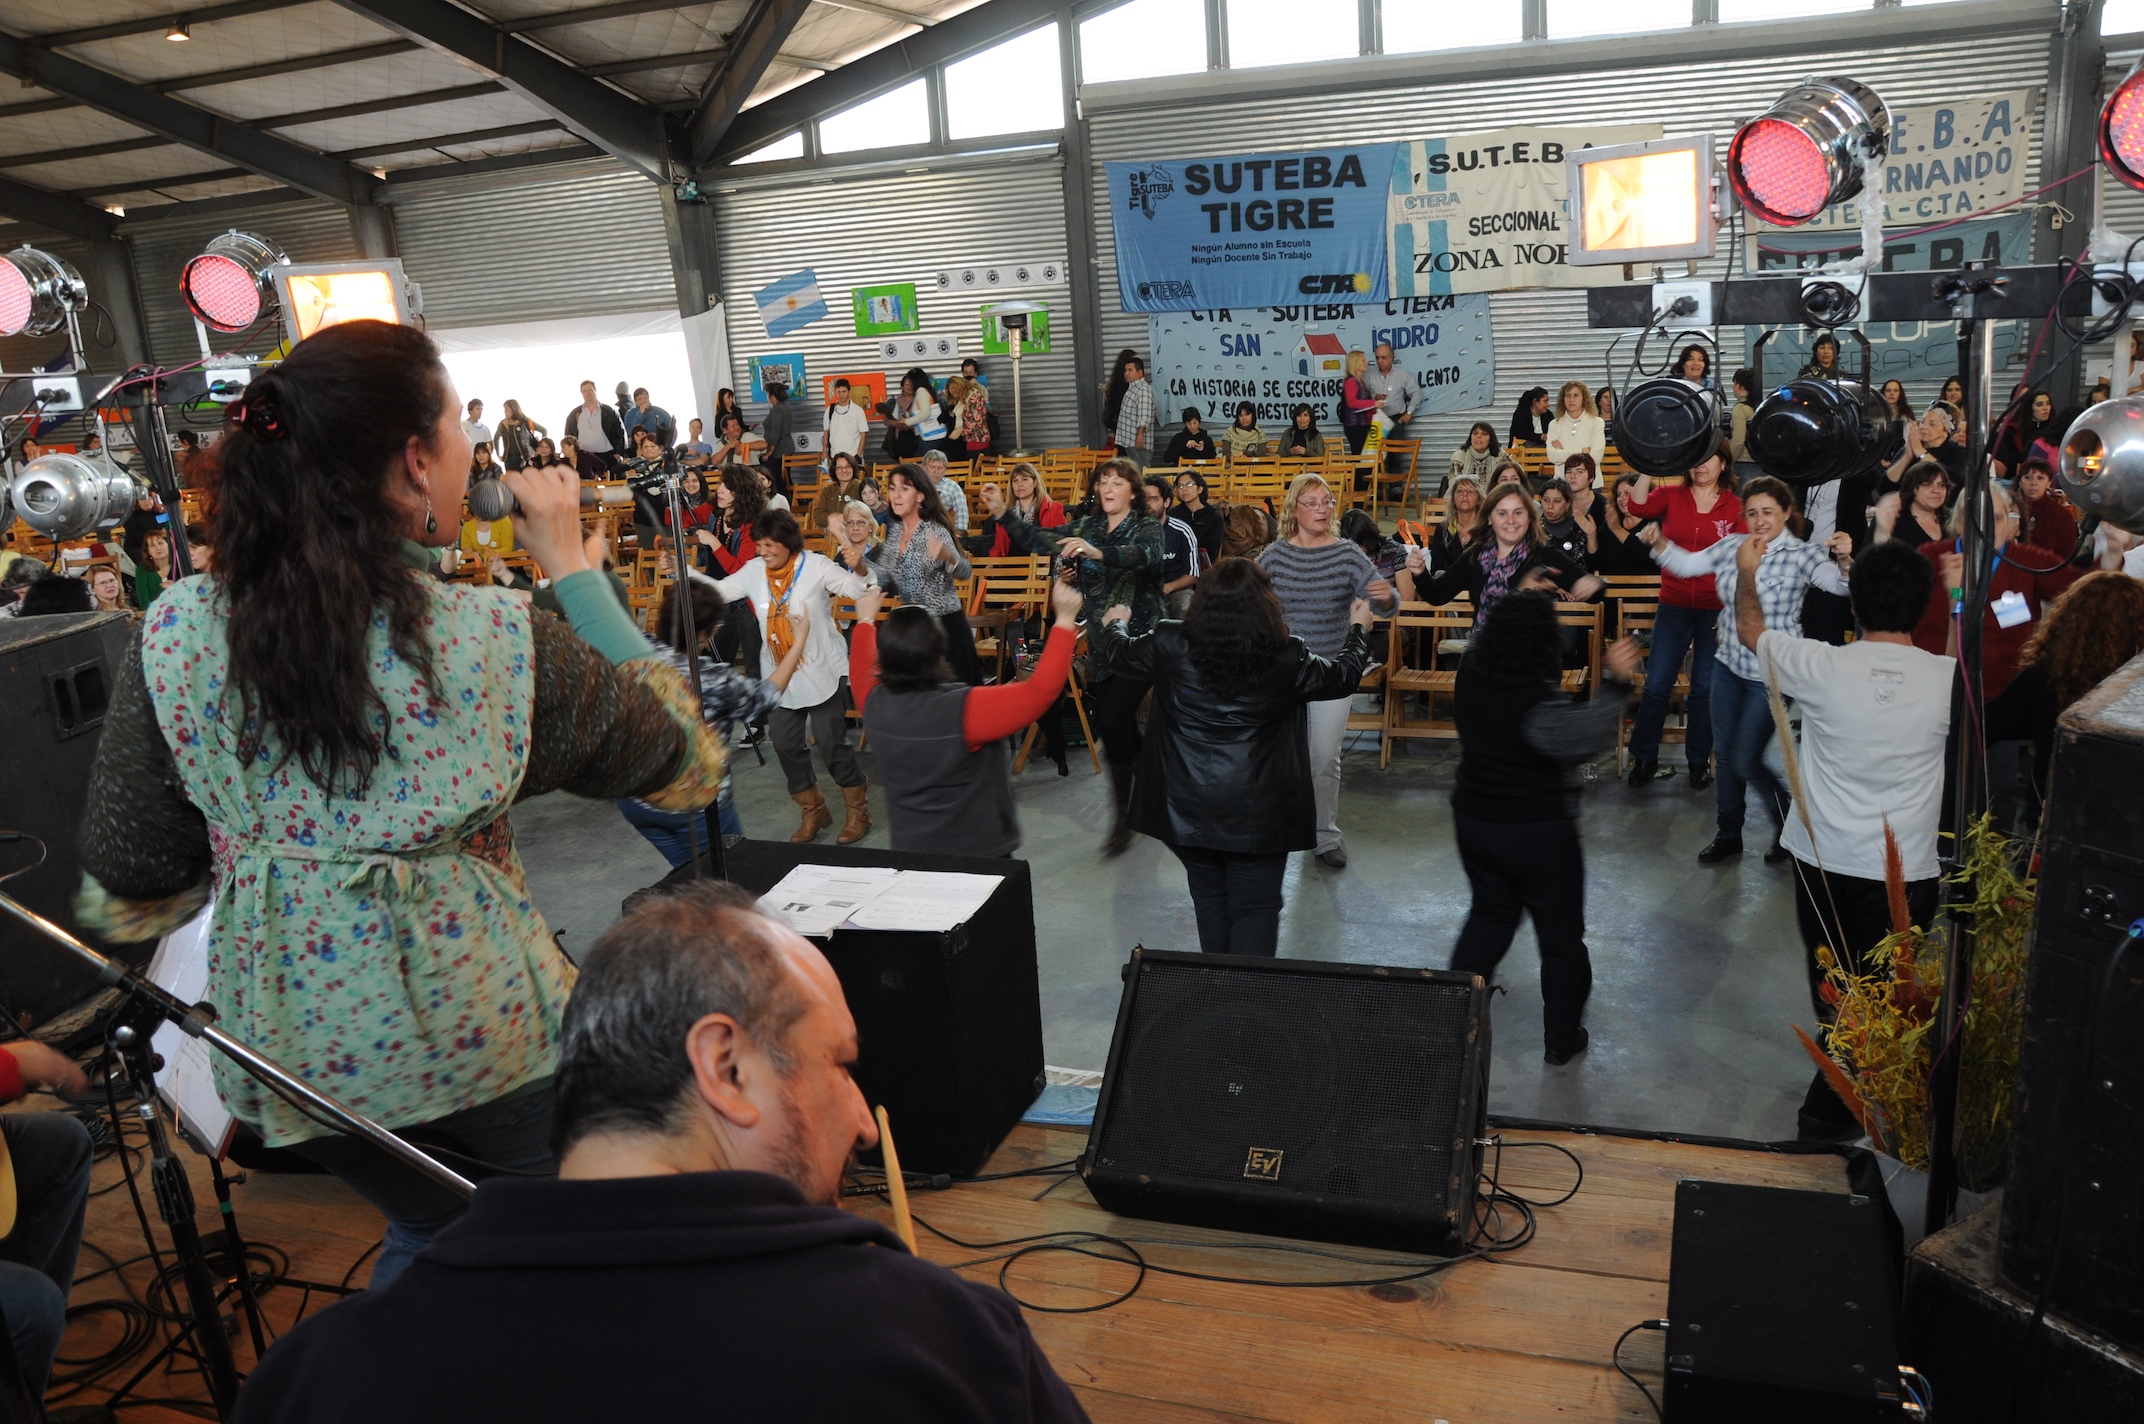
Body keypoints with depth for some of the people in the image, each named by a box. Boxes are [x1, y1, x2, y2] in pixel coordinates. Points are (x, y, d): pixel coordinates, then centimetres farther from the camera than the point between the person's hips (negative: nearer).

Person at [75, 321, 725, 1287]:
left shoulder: (179, 633, -10)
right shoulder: (491, 639, -18)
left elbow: (131, 888, -3)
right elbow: (686, 763, -3)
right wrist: (573, 566, -3)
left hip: (293, 1043, 3)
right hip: (474, 1023, -3)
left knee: (427, 1230, 31)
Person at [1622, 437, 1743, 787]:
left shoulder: (1735, 508, -2)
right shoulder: (1673, 497, 2)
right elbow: (1638, 506, -18)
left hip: (1716, 610, -1)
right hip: (1674, 606, 1)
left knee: (1705, 688, 8)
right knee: (1656, 684, 2)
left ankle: (1699, 760, 22)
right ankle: (1644, 757, 16)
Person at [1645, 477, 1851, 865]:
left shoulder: (1802, 555, -15)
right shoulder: (1731, 546, 0)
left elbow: (1841, 585, -28)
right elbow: (1687, 564, 10)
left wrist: (1844, 560, -49)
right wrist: (1660, 544, -8)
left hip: (1768, 675, -6)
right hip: (1728, 665, 6)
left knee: (1746, 761, -2)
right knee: (1725, 754, 15)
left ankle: (1790, 828, 23)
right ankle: (1729, 835, 32)